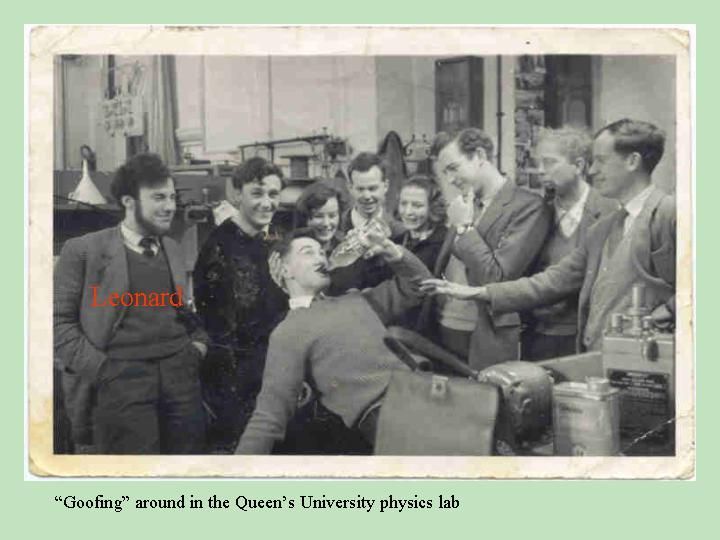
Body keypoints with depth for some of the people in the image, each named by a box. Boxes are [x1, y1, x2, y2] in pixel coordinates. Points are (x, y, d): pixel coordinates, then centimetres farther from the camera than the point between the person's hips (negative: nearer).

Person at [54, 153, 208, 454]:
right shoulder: (83, 250, 1)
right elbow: (60, 319, -2)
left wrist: (200, 340, 10)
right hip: (121, 377, -5)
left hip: (180, 372, 5)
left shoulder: (171, 249, 18)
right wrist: (99, 367, -10)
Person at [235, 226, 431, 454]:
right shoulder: (289, 333, 0)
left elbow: (416, 285, 29)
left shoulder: (354, 301, 22)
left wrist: (394, 253, 8)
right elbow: (271, 413, -5)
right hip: (383, 411, -8)